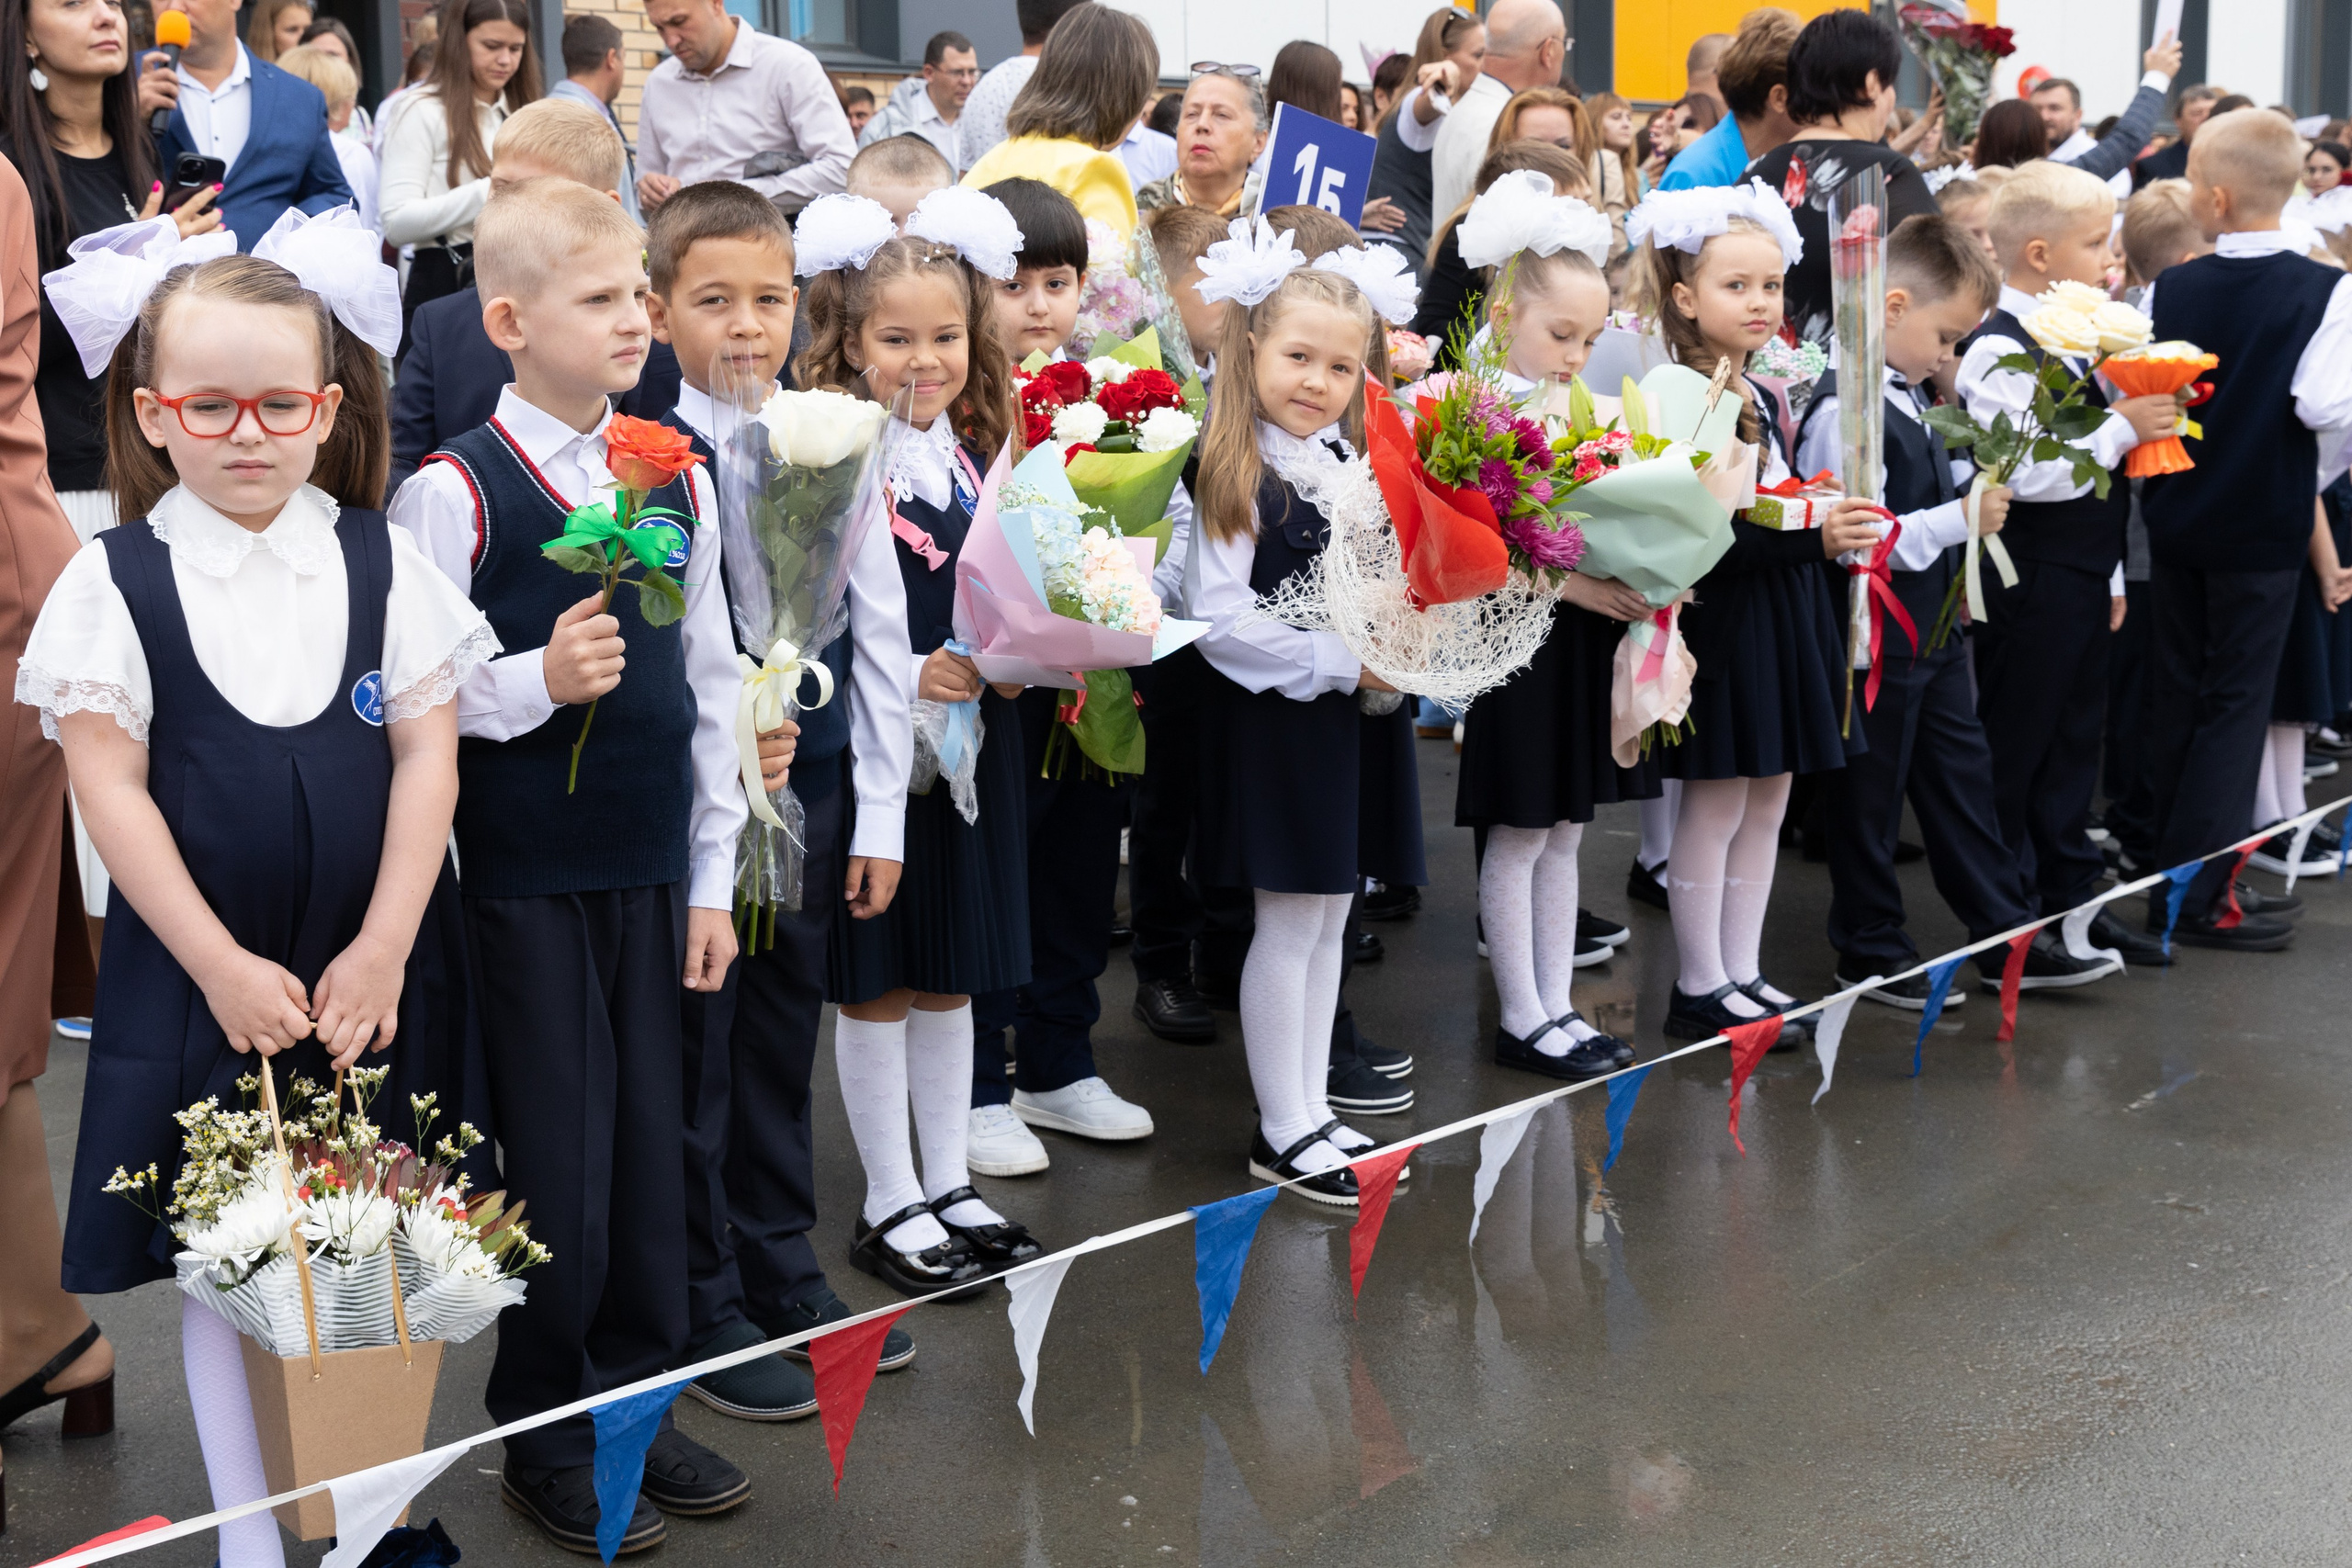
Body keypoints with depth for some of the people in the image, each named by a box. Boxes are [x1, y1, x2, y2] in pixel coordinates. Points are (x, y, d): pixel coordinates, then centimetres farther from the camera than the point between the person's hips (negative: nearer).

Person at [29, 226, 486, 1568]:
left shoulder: (382, 563, 1)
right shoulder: (116, 582, -4)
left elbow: (428, 758, -1)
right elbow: (111, 792, -6)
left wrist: (380, 950, -9)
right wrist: (223, 967, -11)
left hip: (375, 968, 1)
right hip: (204, 972, -1)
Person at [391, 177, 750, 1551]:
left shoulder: (677, 479, 5)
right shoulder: (454, 492, -10)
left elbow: (713, 683, 10)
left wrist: (712, 877, 9)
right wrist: (536, 682, -24)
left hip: (651, 869, 5)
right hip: (523, 876, -5)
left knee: (652, 1141, 11)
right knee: (554, 1157, 3)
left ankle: (637, 1399, 28)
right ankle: (548, 1437, 21)